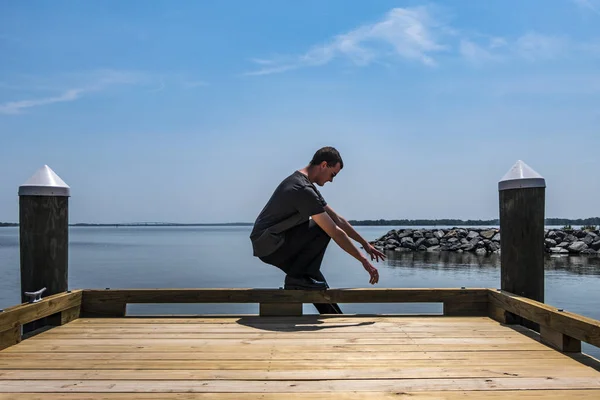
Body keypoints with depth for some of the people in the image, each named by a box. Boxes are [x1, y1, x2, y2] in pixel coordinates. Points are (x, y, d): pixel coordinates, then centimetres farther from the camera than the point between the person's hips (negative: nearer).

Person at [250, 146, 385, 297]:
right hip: (269, 245, -11)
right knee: (324, 230, -18)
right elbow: (336, 232, -23)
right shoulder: (303, 190, -23)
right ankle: (298, 277, -11)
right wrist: (363, 260, -17)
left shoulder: (306, 185, 12)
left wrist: (365, 243, 14)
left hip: (271, 243, 11)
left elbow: (337, 219, 15)